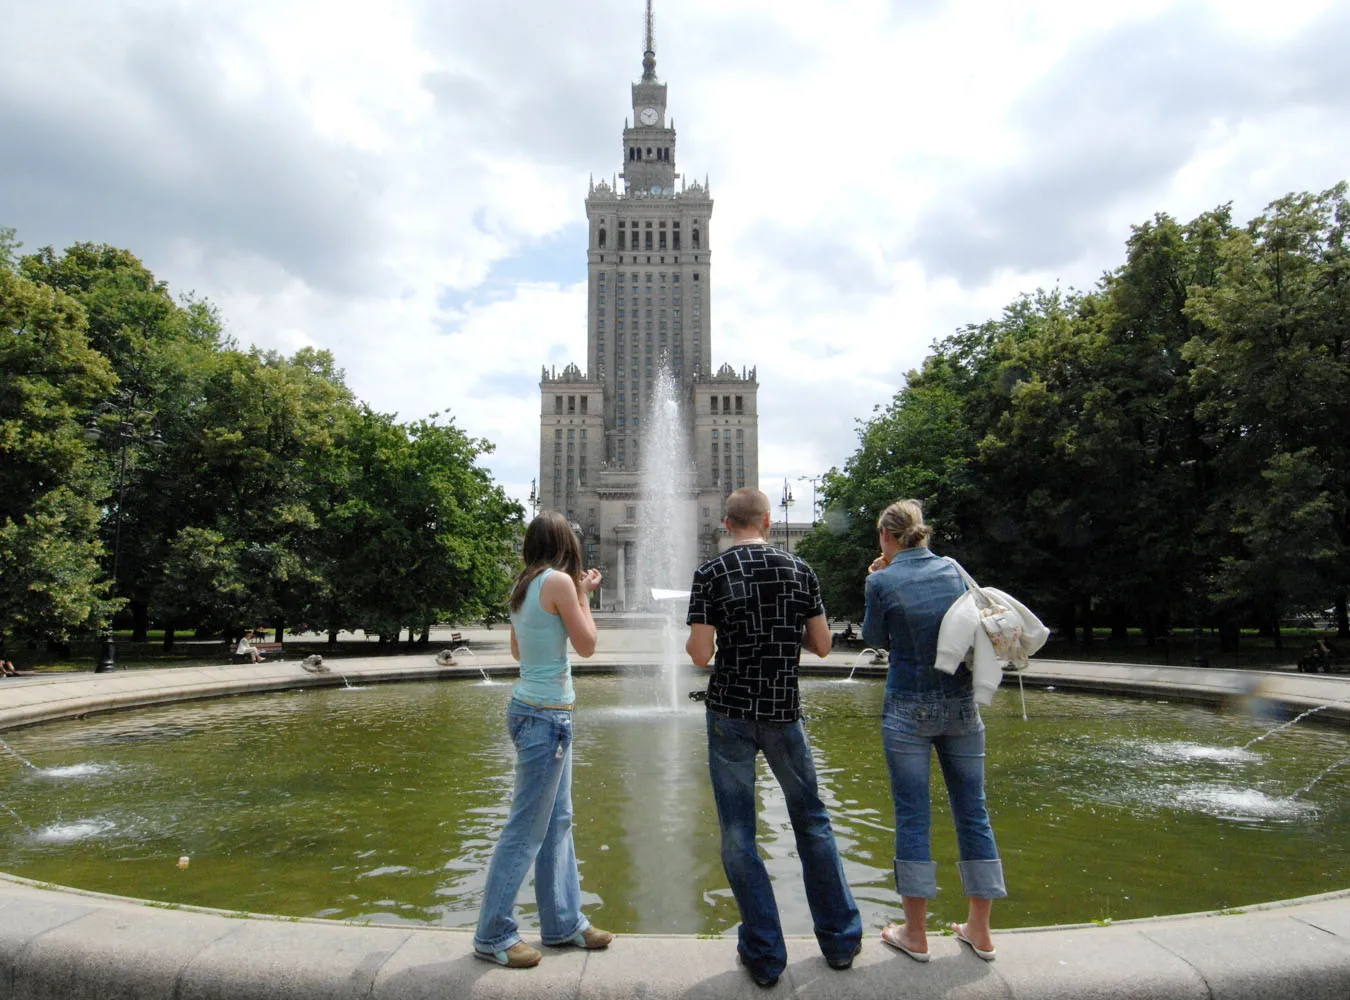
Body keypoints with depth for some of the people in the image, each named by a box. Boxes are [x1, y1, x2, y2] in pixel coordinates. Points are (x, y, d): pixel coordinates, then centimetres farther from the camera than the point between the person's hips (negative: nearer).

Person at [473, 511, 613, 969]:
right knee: (526, 829, 2)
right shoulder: (559, 582, -16)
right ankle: (492, 935, 14)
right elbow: (586, 645, -10)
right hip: (546, 715, -9)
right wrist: (584, 595, 3)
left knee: (558, 821, 17)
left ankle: (564, 922, 28)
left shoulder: (524, 585, 8)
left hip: (532, 708, 9)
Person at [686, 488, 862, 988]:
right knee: (812, 823, 18)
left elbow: (701, 654, -14)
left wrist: (691, 640, 8)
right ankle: (841, 940, 29)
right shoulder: (800, 570, -1)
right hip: (785, 712, 3)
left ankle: (764, 955, 16)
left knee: (738, 835, 8)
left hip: (730, 714, -2)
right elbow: (822, 646, 2)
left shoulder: (711, 573, -9)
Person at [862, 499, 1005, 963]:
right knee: (972, 811, 11)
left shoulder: (883, 581, -9)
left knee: (912, 815, 5)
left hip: (909, 708, -4)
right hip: (961, 704, 4)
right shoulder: (953, 569, 3)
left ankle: (915, 933, 14)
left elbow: (875, 638, 4)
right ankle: (979, 930, 22)